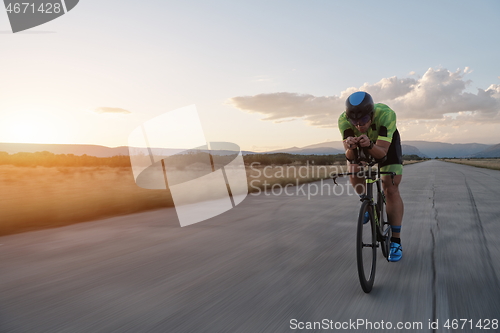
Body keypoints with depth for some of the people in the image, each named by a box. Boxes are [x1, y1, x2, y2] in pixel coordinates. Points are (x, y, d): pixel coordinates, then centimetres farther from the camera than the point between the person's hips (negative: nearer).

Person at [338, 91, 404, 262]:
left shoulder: (386, 114, -40)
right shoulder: (344, 120, -34)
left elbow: (382, 152, -41)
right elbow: (350, 156, -33)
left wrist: (369, 144, -62)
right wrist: (350, 147, -55)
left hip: (386, 142, -2)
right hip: (360, 146, 2)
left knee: (391, 189, -11)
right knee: (354, 171, -25)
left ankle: (396, 241, 0)